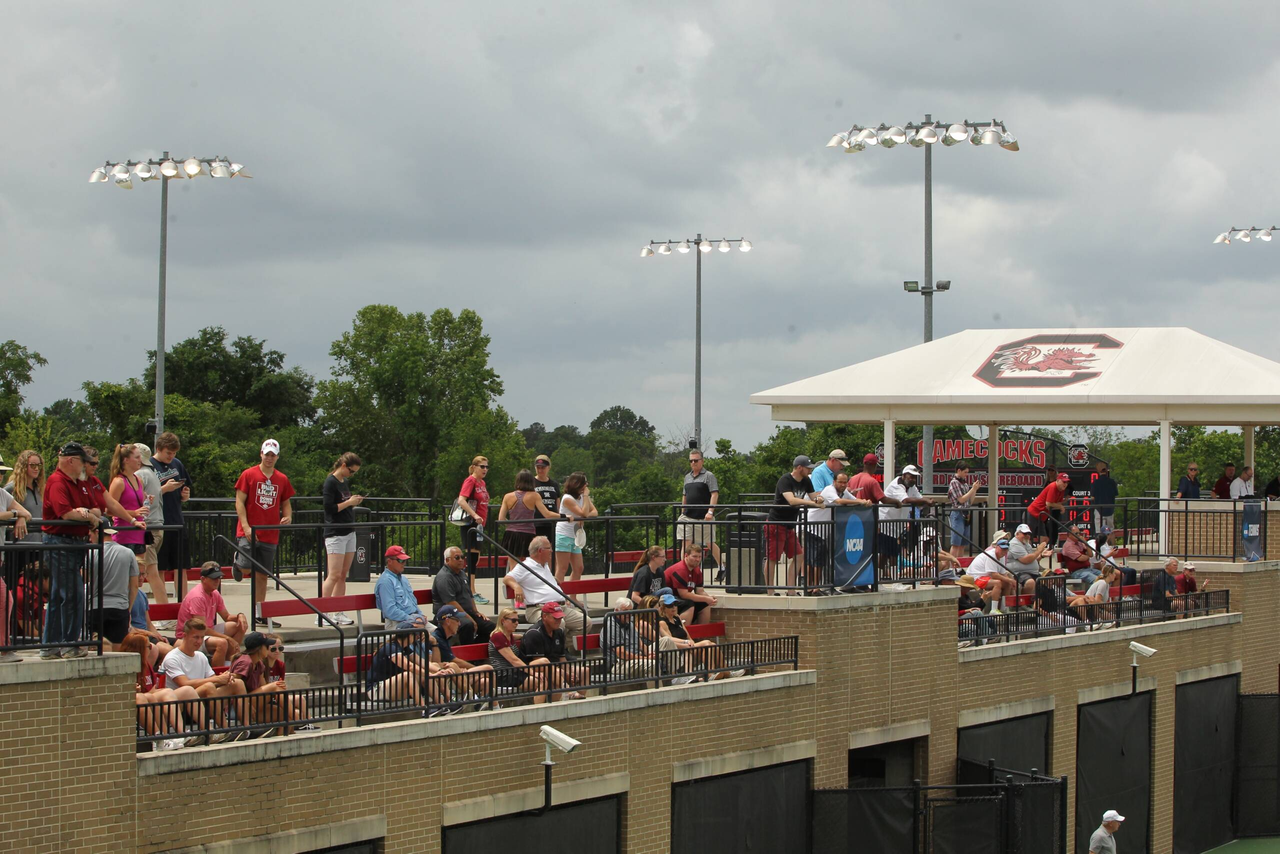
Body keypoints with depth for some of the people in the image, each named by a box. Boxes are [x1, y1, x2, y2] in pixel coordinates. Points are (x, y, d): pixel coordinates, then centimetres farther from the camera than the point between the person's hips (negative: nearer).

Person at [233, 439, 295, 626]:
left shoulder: (282, 479, 10)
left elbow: (286, 503, 20)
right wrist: (246, 527, -14)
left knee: (262, 575, 6)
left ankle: (259, 614, 12)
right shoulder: (248, 475, -2)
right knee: (246, 568, -18)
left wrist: (288, 517, -3)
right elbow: (240, 501, -4)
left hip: (270, 534, 4)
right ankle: (237, 562, 19)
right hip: (249, 532, -4)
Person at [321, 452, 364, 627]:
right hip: (335, 533, -9)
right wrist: (348, 503, -12)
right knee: (334, 575, -12)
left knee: (343, 576, 7)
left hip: (349, 532, 9)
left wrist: (355, 502, 5)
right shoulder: (330, 482, -9)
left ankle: (338, 613, 10)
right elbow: (329, 508, -16)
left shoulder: (345, 482, 16)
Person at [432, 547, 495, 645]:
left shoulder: (462, 574, 20)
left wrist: (476, 611, 17)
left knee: (491, 627, -4)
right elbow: (450, 602, -21)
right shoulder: (444, 577, -13)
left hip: (466, 612, 10)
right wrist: (468, 618, -21)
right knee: (467, 625, -38)